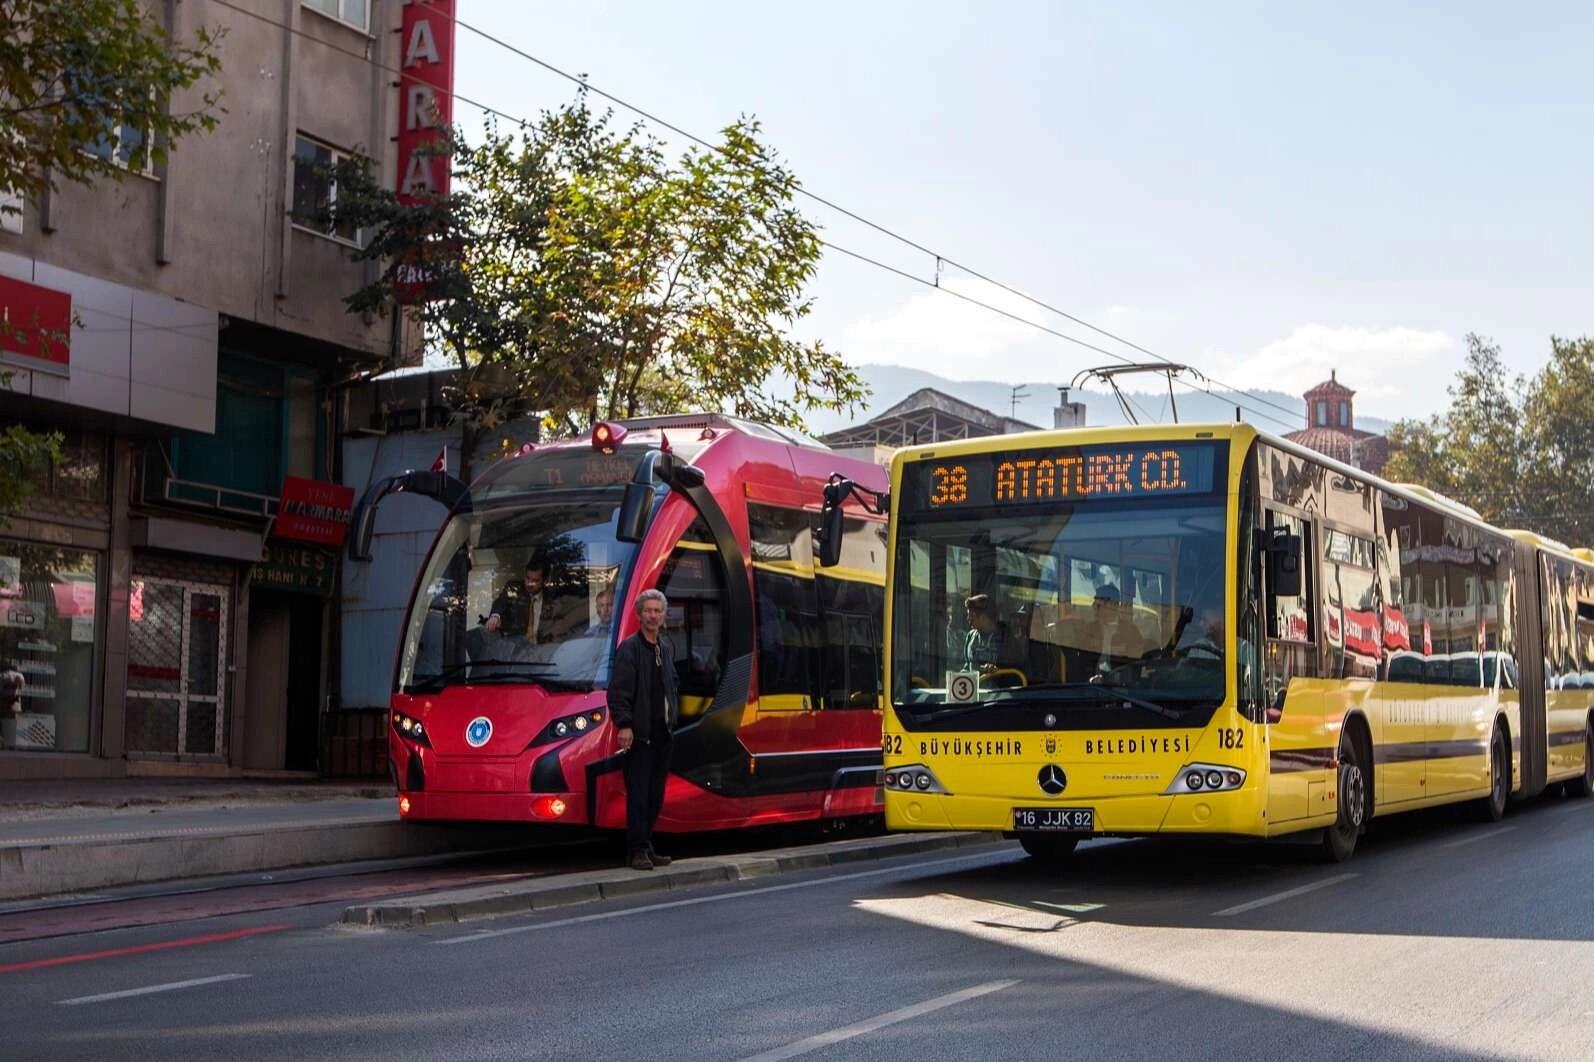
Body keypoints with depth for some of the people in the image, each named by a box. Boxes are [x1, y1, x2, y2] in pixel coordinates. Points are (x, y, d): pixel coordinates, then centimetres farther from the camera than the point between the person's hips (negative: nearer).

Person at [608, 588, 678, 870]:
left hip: (662, 731, 7)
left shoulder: (666, 647, 15)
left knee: (655, 795, 10)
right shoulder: (629, 648, -8)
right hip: (639, 733, -7)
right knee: (638, 794, -5)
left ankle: (647, 848, 17)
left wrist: (673, 717, 14)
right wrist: (624, 725, -19)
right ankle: (638, 850, -1)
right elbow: (618, 691, -13)